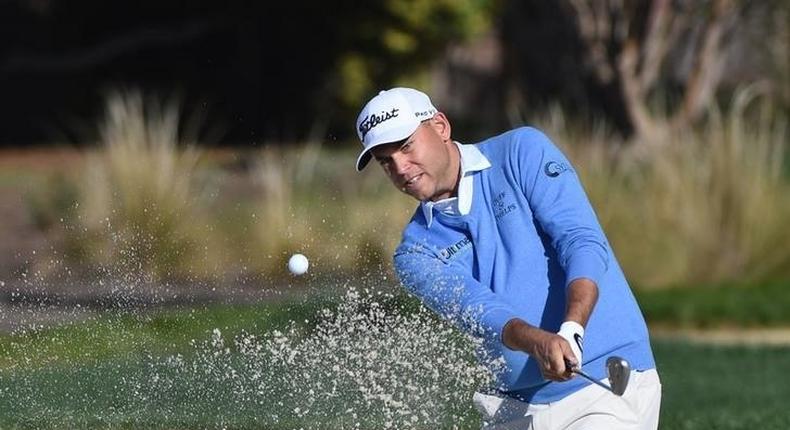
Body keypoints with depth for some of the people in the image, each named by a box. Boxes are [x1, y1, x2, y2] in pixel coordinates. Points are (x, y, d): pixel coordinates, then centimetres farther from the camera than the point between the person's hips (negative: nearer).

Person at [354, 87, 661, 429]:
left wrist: (570, 332, -30)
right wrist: (538, 342, -35)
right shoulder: (416, 254, 4)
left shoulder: (522, 152, -2)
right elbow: (477, 310, -14)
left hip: (611, 381, -4)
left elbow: (582, 242, -13)